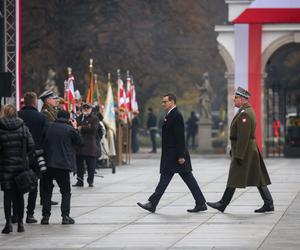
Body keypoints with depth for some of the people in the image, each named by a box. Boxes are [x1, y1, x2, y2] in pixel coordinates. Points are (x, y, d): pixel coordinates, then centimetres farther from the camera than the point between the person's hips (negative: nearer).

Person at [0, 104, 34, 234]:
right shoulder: (22, 126, 2)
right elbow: (31, 145, -3)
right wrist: (22, 155, 12)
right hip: (20, 165, 3)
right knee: (19, 194, 11)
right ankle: (20, 222, 13)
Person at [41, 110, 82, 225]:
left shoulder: (48, 127, 4)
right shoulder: (70, 129, -5)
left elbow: (42, 141, 11)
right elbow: (79, 141, 6)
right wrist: (75, 128, 14)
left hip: (48, 163, 2)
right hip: (63, 164, -2)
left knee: (47, 191, 11)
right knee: (66, 191, 8)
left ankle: (45, 216, 6)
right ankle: (65, 216, -2)